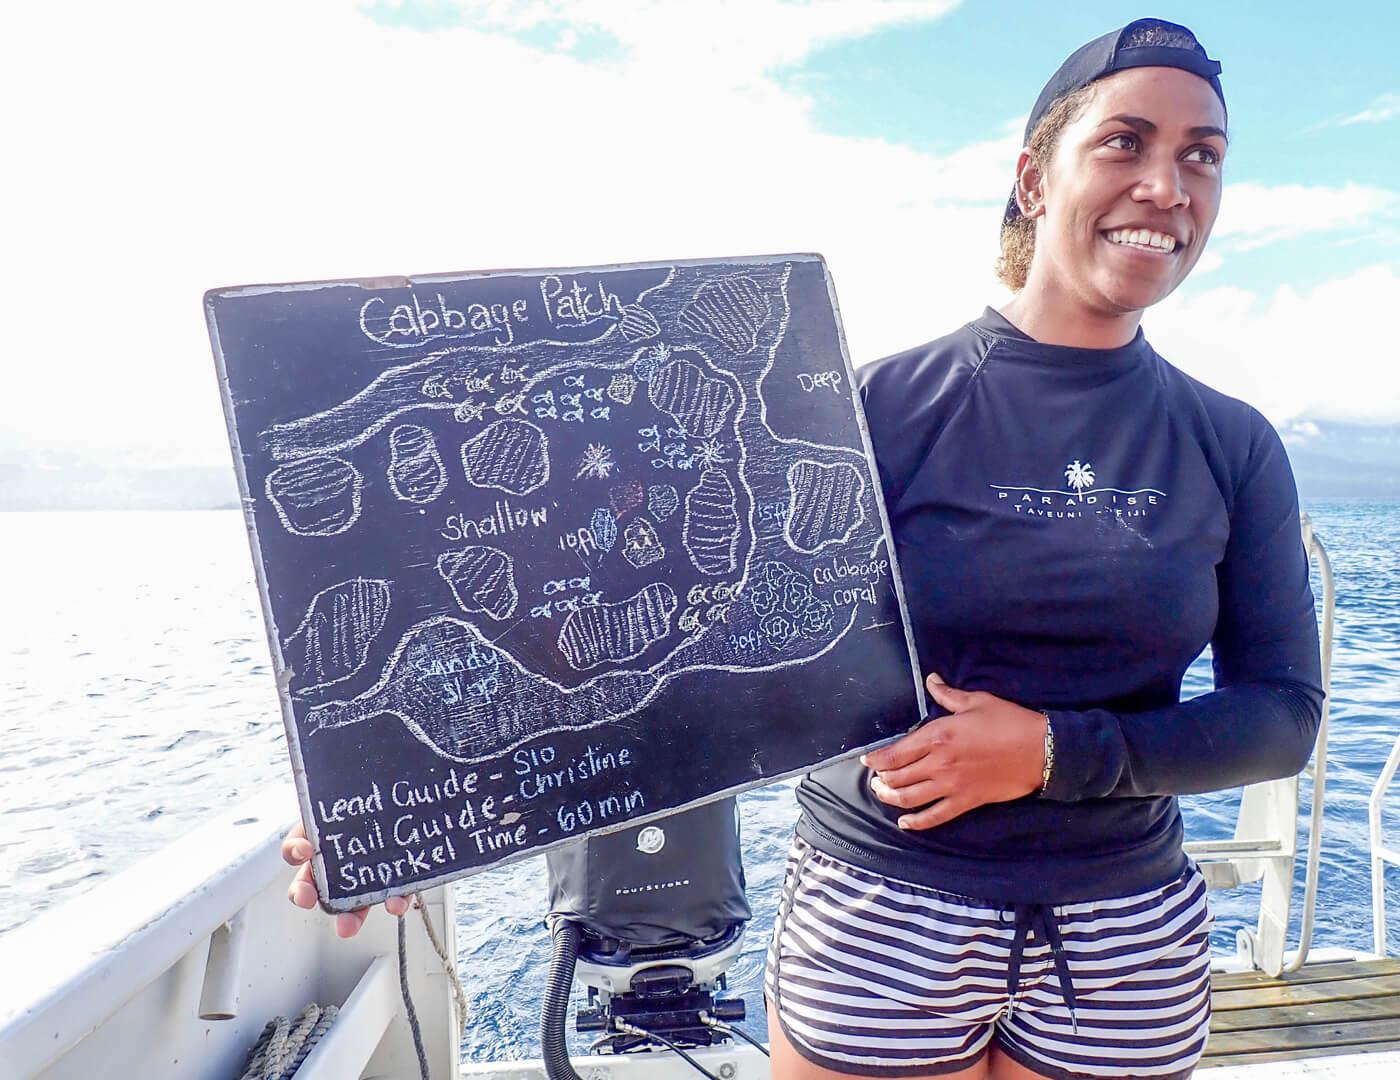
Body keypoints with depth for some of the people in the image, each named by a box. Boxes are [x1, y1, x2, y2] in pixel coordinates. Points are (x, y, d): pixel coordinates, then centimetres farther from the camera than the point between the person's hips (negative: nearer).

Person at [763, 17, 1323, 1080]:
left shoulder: (1233, 447, 1)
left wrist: (1056, 752, -14)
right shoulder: (889, 404, -9)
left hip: (1127, 942, 3)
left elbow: (1285, 714, -1)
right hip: (879, 924, -2)